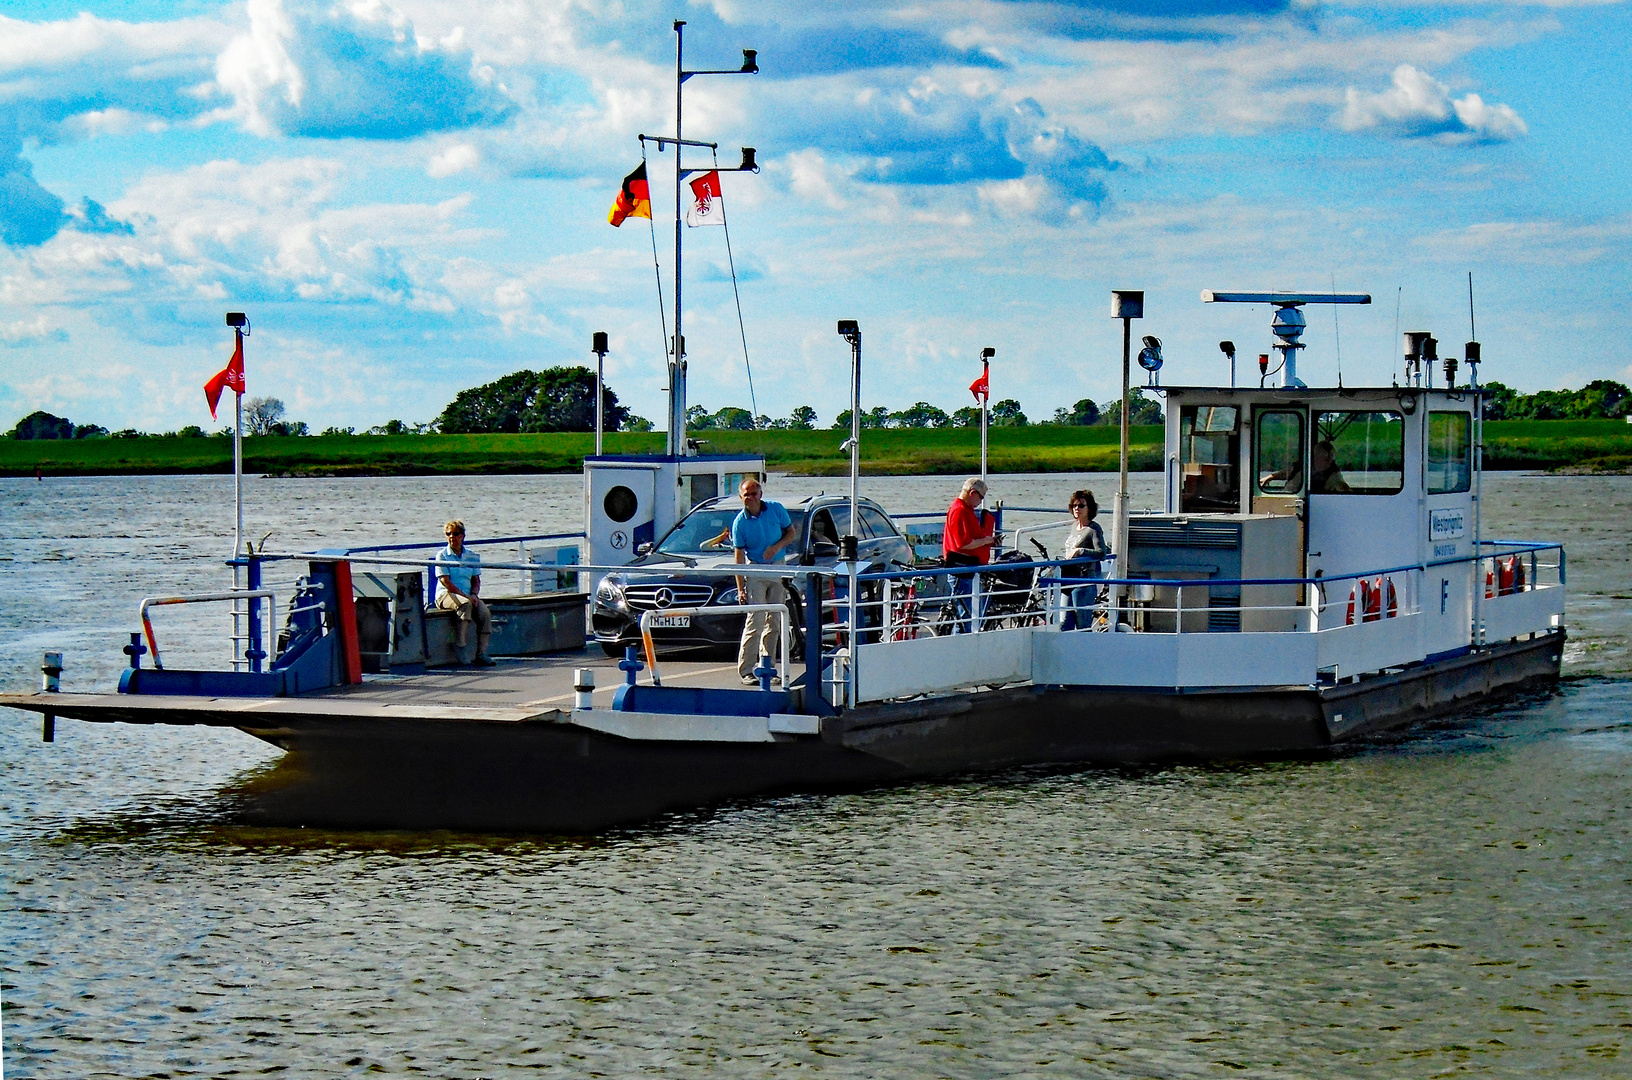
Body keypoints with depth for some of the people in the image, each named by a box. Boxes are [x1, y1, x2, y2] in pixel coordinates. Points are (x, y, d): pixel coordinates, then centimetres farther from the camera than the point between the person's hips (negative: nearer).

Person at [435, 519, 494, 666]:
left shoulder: (472, 557, 14)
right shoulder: (442, 555, 1)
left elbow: (476, 580, 14)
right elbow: (445, 582, -8)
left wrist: (474, 594, -8)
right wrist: (465, 596, -17)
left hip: (468, 596, 5)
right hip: (446, 595, -5)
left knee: (485, 613, -24)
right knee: (465, 604, -38)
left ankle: (481, 653, -23)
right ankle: (461, 647, -38)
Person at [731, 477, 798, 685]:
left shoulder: (776, 510, -1)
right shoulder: (740, 521, -7)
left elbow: (792, 532, 9)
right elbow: (739, 556, -6)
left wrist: (778, 546, -12)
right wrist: (740, 588, -10)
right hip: (755, 570, -3)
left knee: (774, 621, 7)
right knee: (756, 620, -12)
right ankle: (746, 671, -11)